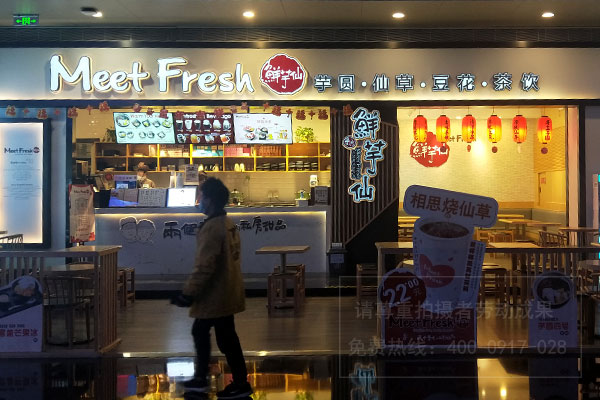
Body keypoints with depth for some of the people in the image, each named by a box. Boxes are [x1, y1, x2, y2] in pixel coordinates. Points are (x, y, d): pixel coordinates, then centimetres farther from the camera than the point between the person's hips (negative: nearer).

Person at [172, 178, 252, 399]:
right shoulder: (228, 224, 8)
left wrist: (188, 293, -18)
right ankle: (200, 379, 31)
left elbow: (204, 267, -24)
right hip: (225, 291, 10)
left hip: (216, 294, -10)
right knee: (200, 332, 20)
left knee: (226, 339, 2)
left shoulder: (212, 227, -22)